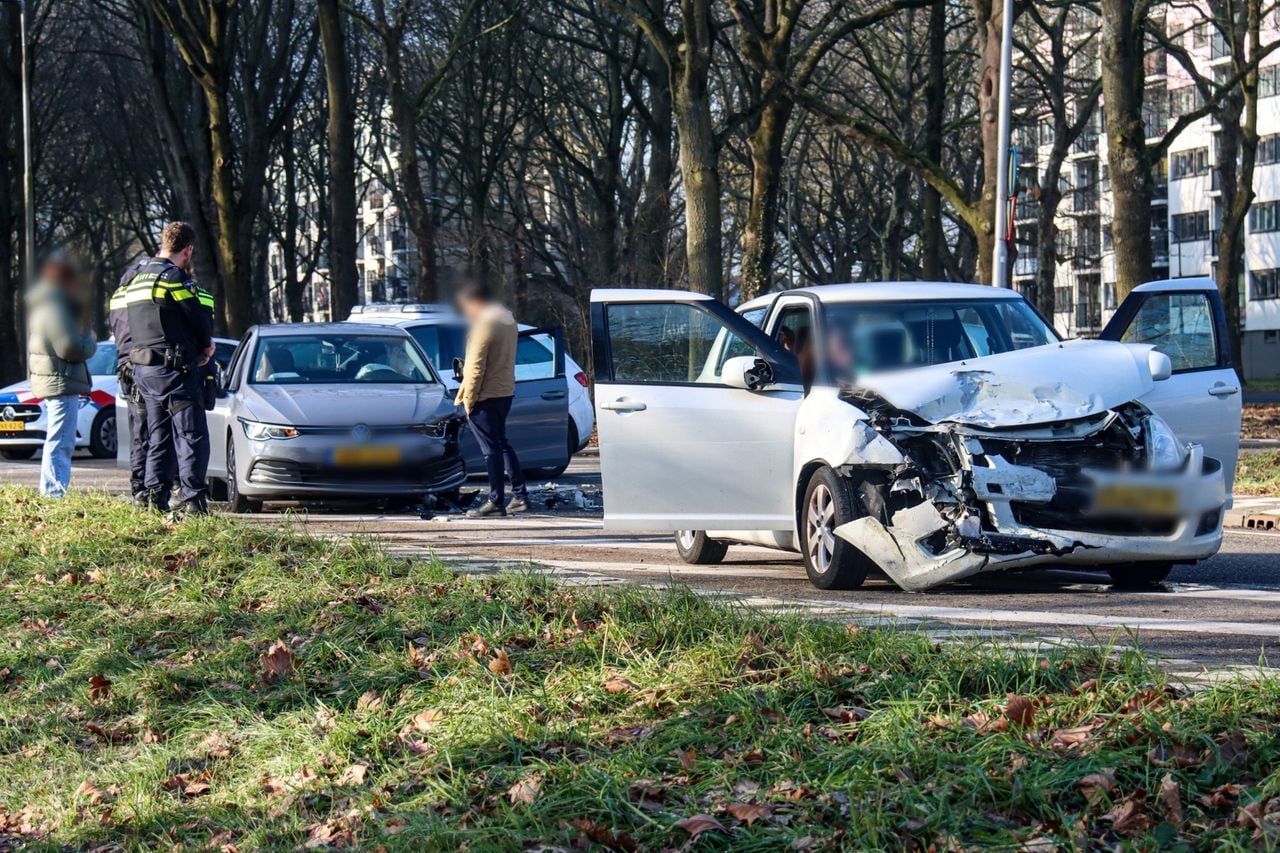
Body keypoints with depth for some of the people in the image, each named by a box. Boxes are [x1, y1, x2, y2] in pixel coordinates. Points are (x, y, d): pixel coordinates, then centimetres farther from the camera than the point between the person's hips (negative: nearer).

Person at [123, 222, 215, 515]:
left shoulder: (137, 279, 16)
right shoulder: (175, 277, -12)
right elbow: (201, 318, -13)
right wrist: (206, 345, 10)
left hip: (142, 368, 9)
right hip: (174, 369, -9)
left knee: (159, 436, 13)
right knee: (192, 435, -6)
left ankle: (155, 497, 11)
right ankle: (192, 499, -12)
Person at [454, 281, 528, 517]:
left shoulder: (485, 323, -16)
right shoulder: (507, 318, 12)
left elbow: (476, 366, -19)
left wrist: (468, 398, -13)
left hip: (486, 394, -9)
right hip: (506, 390, 9)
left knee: (491, 449, -5)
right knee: (502, 443, 18)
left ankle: (495, 502, -4)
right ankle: (520, 495, 18)